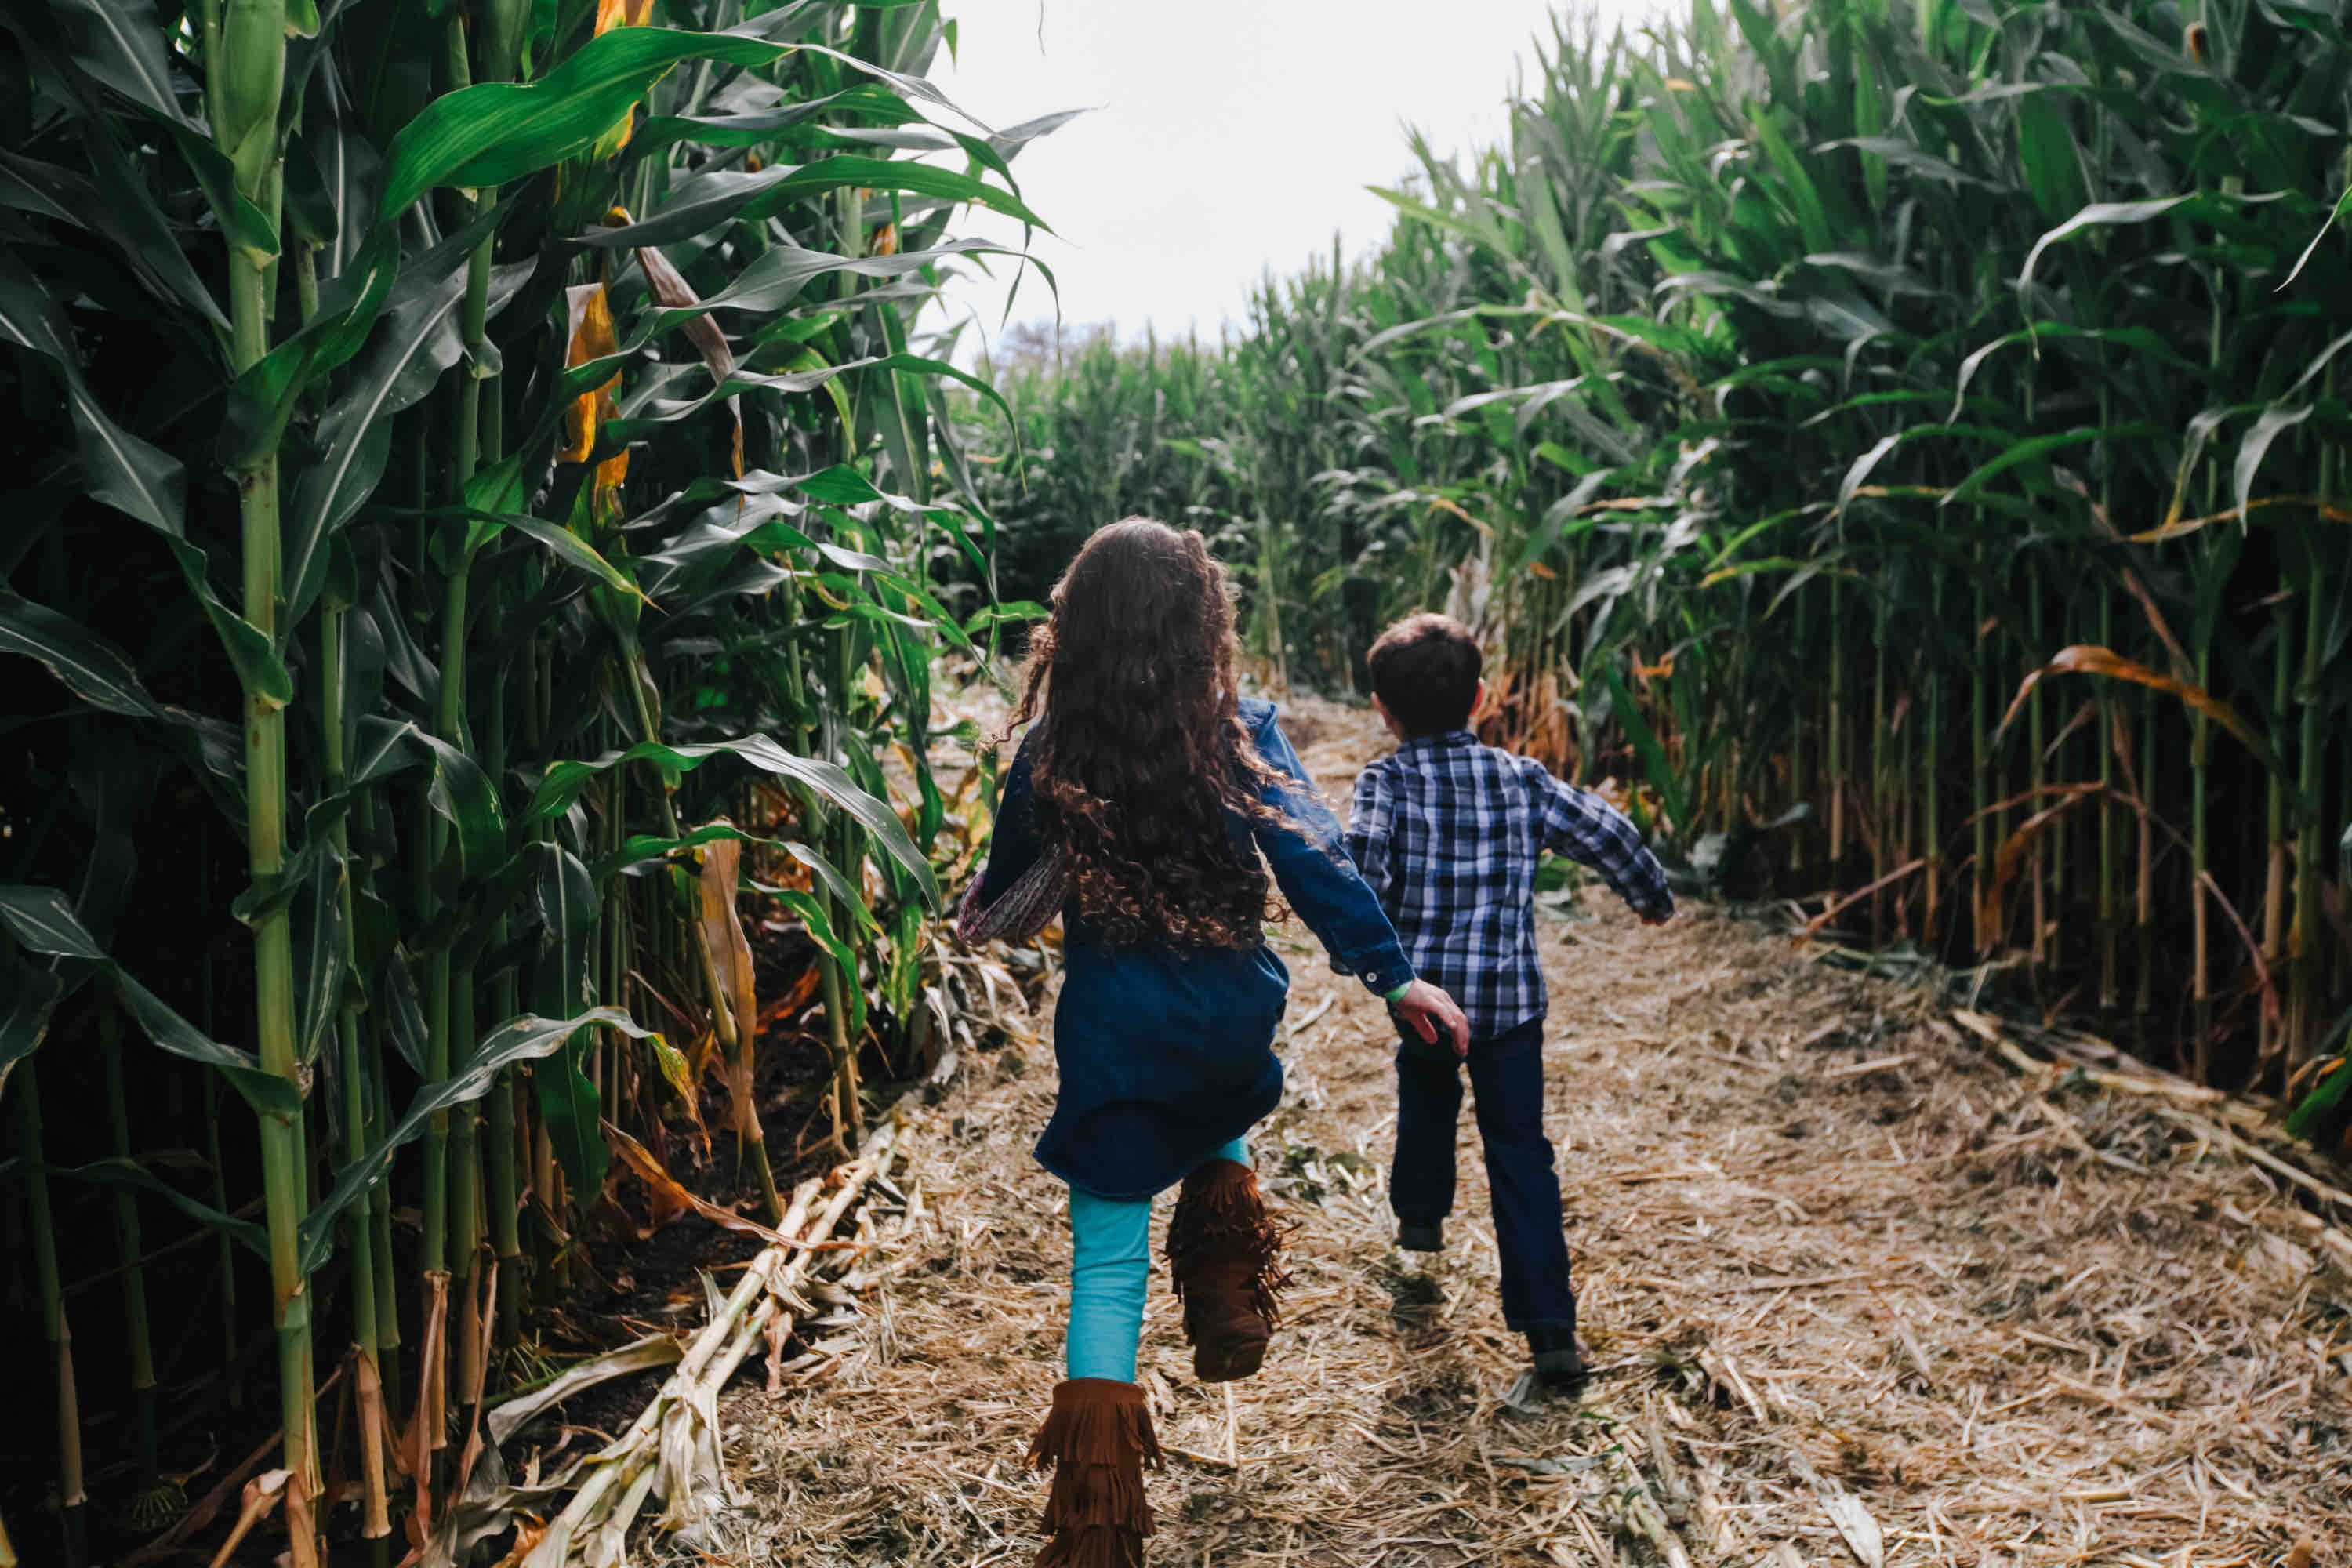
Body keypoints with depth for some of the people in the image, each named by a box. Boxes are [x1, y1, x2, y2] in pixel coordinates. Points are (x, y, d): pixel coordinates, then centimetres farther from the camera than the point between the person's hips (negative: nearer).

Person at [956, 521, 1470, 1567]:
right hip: (1232, 1012, 1)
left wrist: (975, 915, 33)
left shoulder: (1050, 752, -4)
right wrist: (1395, 977, -8)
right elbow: (1315, 865, -12)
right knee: (1213, 1115, 40)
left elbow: (1008, 885, 10)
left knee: (1108, 1260, 8)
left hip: (1113, 1028, -1)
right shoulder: (1243, 735, -6)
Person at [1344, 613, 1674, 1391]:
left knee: (1426, 1092, 30)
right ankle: (1550, 1330, -1)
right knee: (1521, 1155, 4)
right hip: (1513, 998, 1)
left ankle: (1420, 1211, 52)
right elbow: (1608, 835, 9)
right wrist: (1653, 896, 26)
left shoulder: (1388, 781, -7)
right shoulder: (1524, 780, 2)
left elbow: (1359, 866, -24)